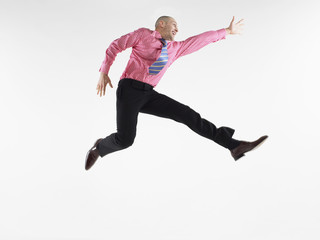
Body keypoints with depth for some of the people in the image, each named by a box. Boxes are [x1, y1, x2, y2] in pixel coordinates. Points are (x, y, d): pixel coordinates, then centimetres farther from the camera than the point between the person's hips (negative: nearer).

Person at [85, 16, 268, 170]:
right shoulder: (142, 34, 4)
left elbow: (200, 40, 25)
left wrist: (228, 31, 32)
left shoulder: (174, 48, 19)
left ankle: (235, 145, -8)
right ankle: (99, 148, 13)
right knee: (125, 139, -23)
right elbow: (116, 46, 7)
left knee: (188, 115, -7)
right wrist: (104, 72, -2)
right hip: (129, 89, -5)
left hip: (149, 95, 5)